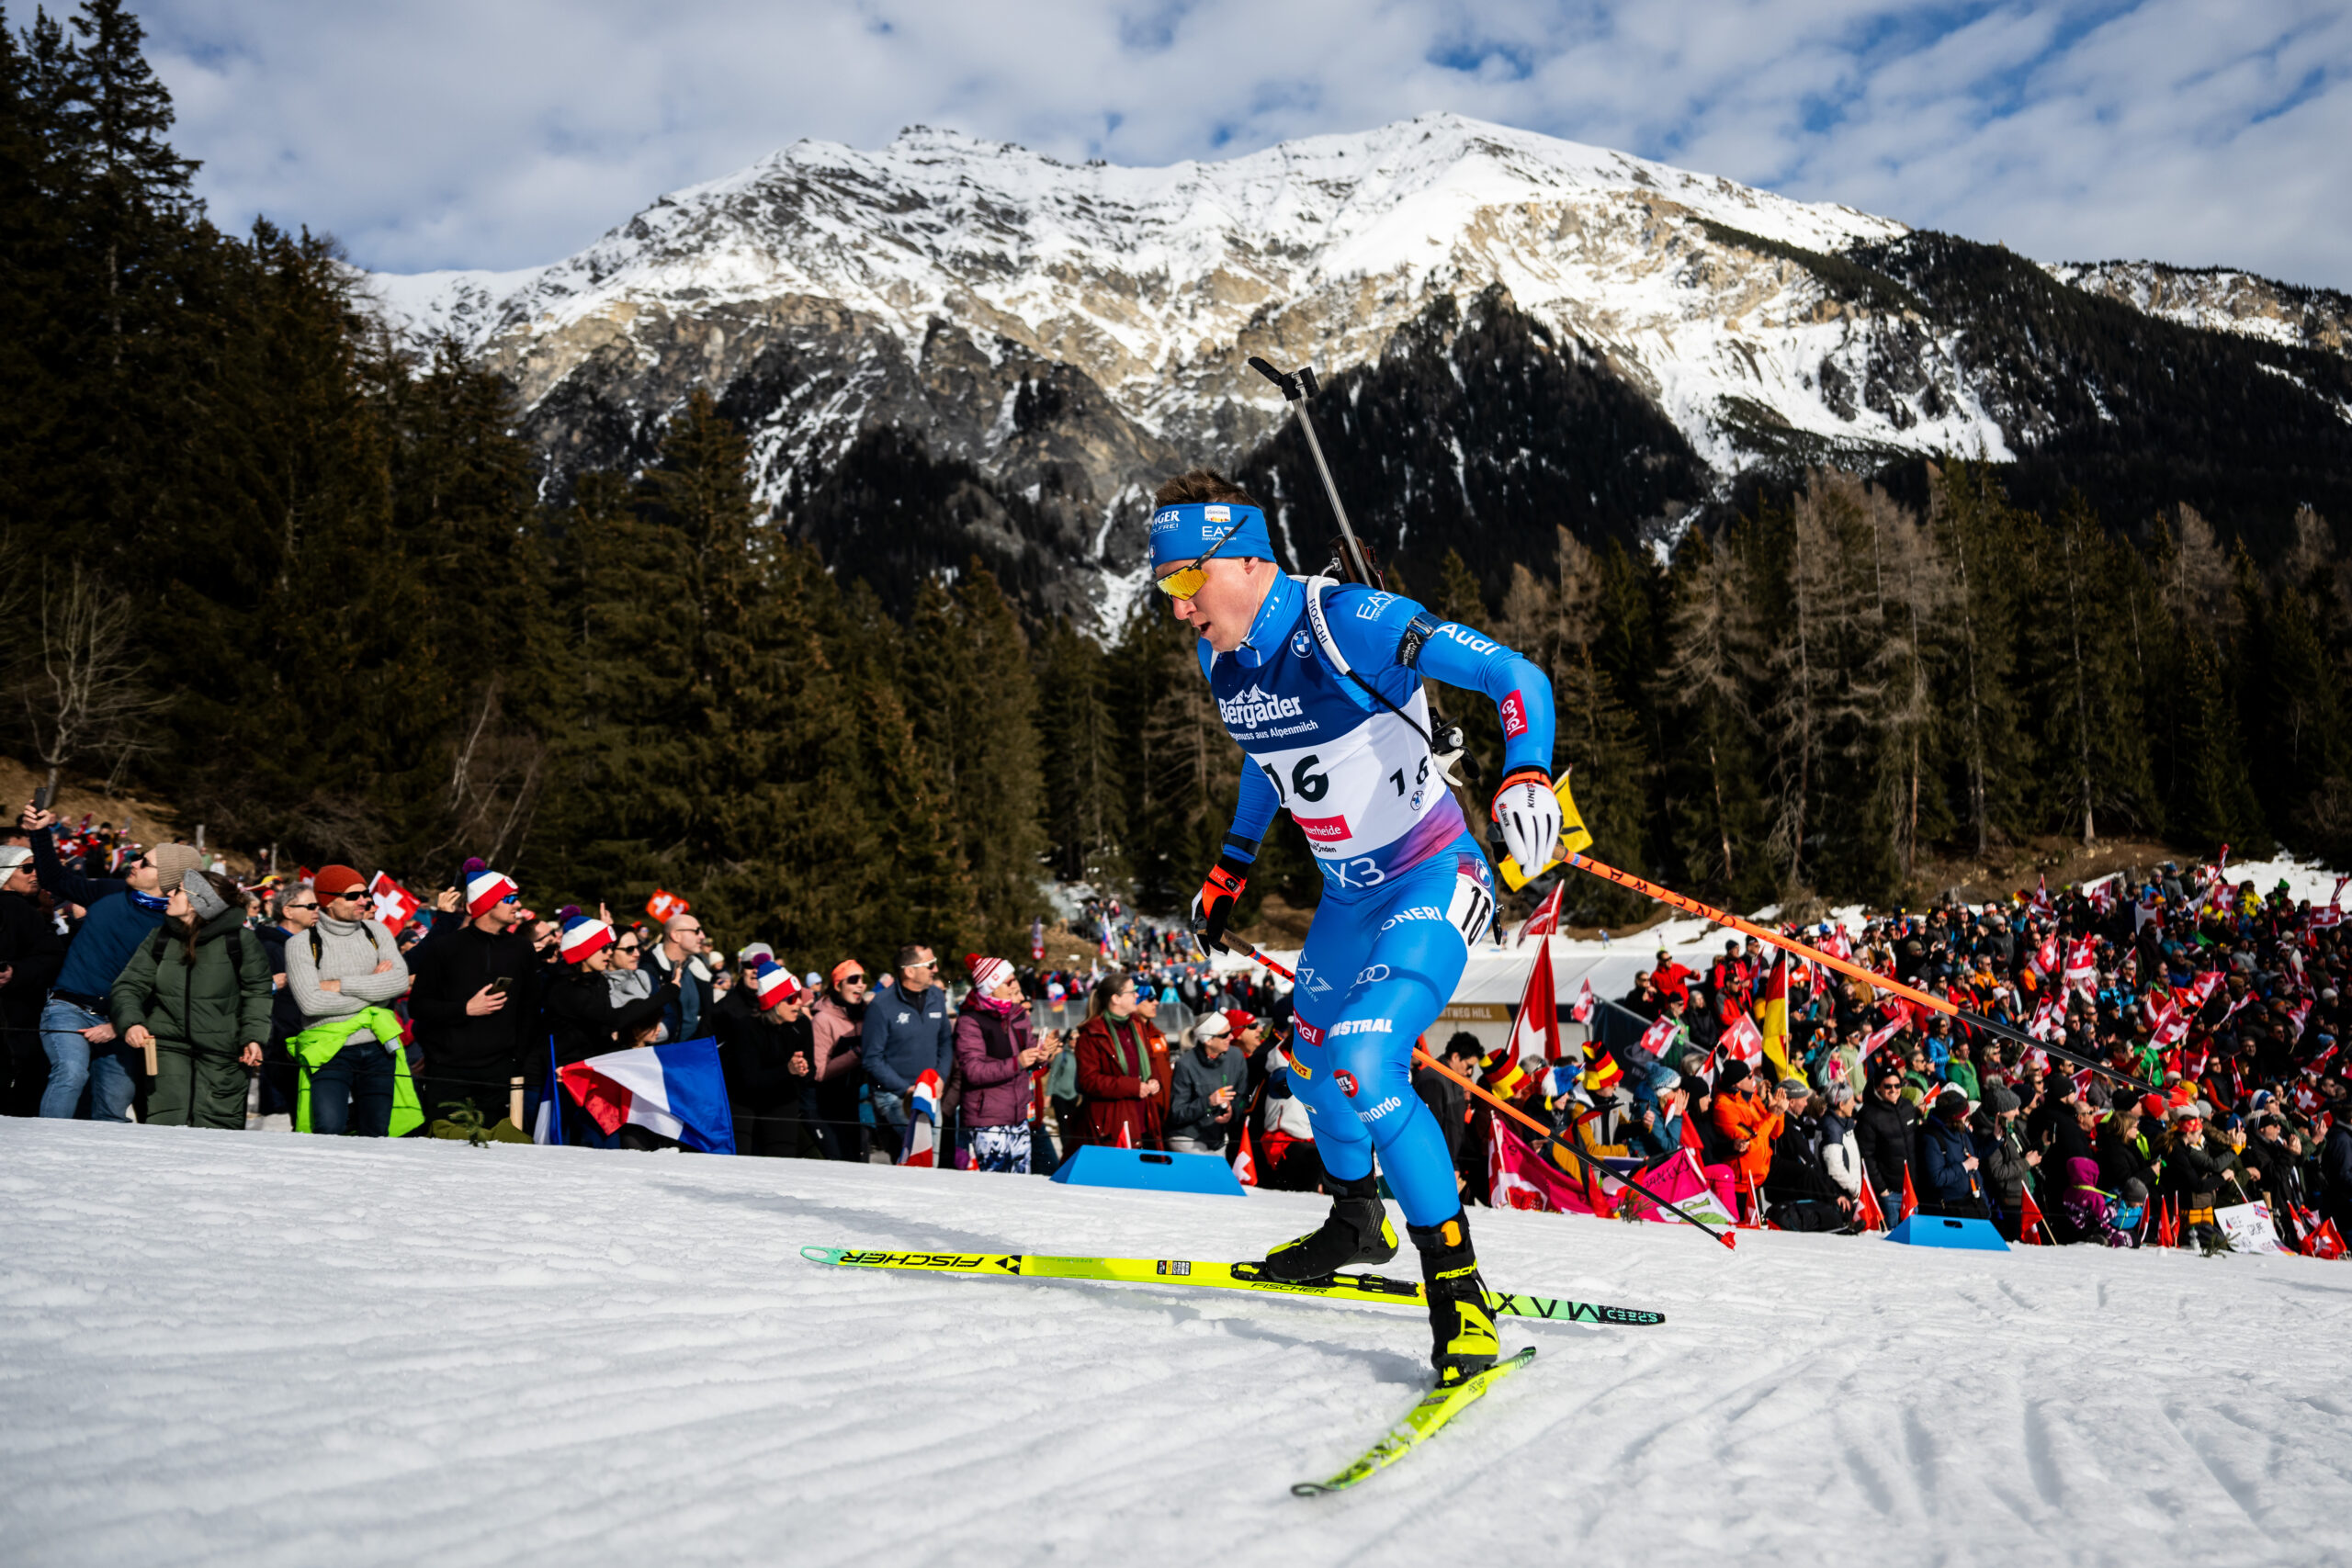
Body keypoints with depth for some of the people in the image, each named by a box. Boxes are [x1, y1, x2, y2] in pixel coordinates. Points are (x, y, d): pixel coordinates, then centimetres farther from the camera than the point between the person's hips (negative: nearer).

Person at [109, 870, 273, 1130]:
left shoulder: (241, 941, -7)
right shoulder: (160, 938, 4)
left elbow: (258, 992, 1)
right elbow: (128, 986, 4)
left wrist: (253, 1037, -9)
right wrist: (131, 1022, -16)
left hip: (221, 1050, -3)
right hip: (168, 1044, 3)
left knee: (215, 1123, -2)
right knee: (165, 1122, -5)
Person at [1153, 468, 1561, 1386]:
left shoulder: (1350, 624, -24)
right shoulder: (1222, 660, -1)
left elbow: (1514, 675, -24)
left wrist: (1526, 776, -42)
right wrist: (1232, 865, 25)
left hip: (1433, 884, -8)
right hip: (1346, 897, 8)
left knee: (1363, 1068, -24)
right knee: (1314, 1066, 22)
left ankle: (1458, 1288, -10)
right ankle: (1357, 1224, 49)